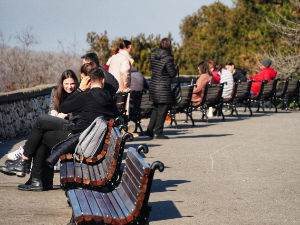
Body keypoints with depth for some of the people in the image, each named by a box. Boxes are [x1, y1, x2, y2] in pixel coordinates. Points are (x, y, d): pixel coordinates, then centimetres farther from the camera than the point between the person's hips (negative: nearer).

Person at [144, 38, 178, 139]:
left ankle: (149, 130, 20)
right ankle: (158, 133, 2)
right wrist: (176, 67, 9)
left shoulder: (154, 56, 7)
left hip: (153, 86, 7)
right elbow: (172, 73, -12)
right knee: (162, 110, 1)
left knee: (156, 108, 20)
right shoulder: (168, 58, -15)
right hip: (163, 88, -7)